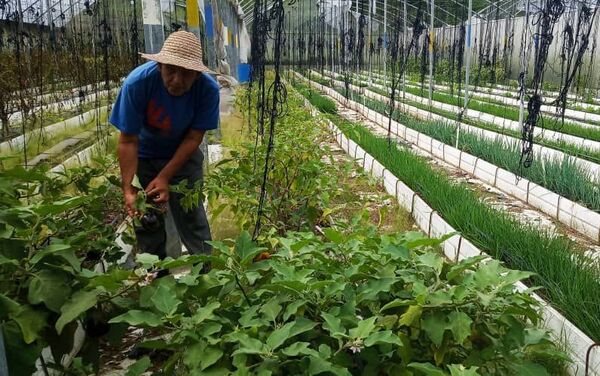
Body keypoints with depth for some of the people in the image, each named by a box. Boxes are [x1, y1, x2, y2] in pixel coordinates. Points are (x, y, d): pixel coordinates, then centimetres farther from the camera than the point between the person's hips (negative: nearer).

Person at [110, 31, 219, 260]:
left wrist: (165, 177, -26)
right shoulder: (137, 82, -32)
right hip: (144, 156, 1)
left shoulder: (208, 88, -29)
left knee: (191, 215, -3)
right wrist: (128, 189, -32)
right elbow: (128, 141, -26)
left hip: (183, 155, 0)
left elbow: (194, 138, -20)